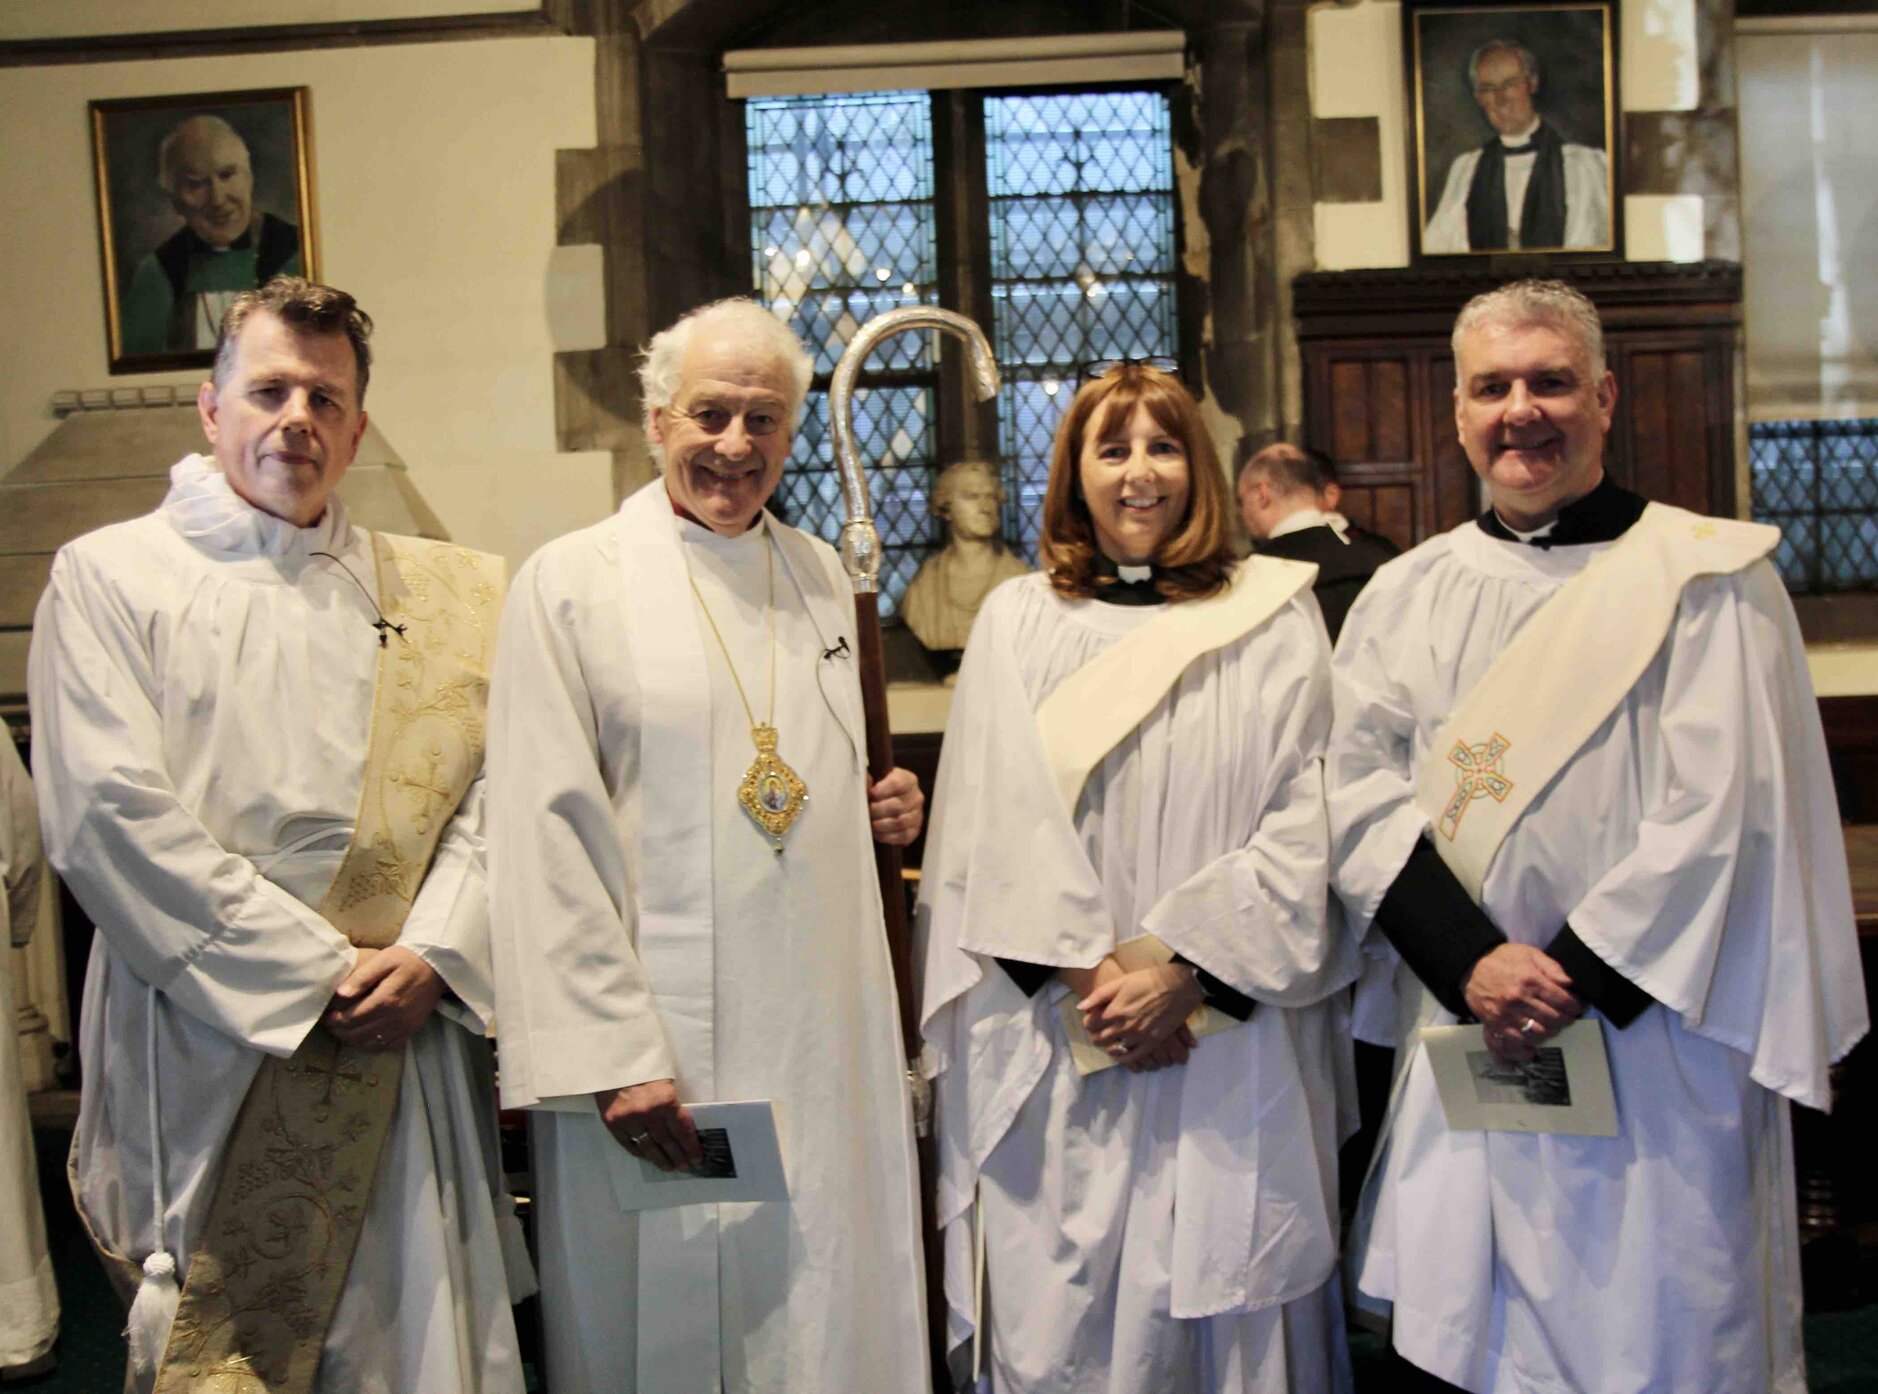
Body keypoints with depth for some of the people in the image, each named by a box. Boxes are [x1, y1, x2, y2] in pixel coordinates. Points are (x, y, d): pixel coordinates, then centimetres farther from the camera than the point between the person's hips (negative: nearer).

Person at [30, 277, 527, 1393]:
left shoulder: (439, 593, 12)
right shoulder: (110, 574, 2)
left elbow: (489, 786, 4)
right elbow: (108, 812, -9)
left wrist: (432, 954, -13)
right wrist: (317, 974, -12)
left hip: (404, 1036, 3)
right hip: (209, 1040, -2)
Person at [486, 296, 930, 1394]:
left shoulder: (824, 578, 12)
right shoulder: (571, 584, -4)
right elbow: (546, 839, -9)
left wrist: (886, 809, 1)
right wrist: (611, 1055, -15)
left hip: (831, 1048, 5)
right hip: (661, 1058, -4)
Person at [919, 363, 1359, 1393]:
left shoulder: (1274, 617, 5)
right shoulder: (1015, 621, 8)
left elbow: (1307, 823, -3)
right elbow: (988, 827, 2)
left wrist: (1183, 964, -12)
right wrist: (1083, 972, -10)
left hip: (1231, 1047, -1)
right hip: (1051, 1051, 1)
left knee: (1221, 1299, 5)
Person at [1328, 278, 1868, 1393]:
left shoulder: (1707, 575, -2)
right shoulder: (1406, 597, 8)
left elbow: (1718, 810, -10)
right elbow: (1359, 795, 0)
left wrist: (1574, 978, -15)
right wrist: (1472, 963, -14)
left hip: (1648, 1042, -3)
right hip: (1458, 1044, 3)